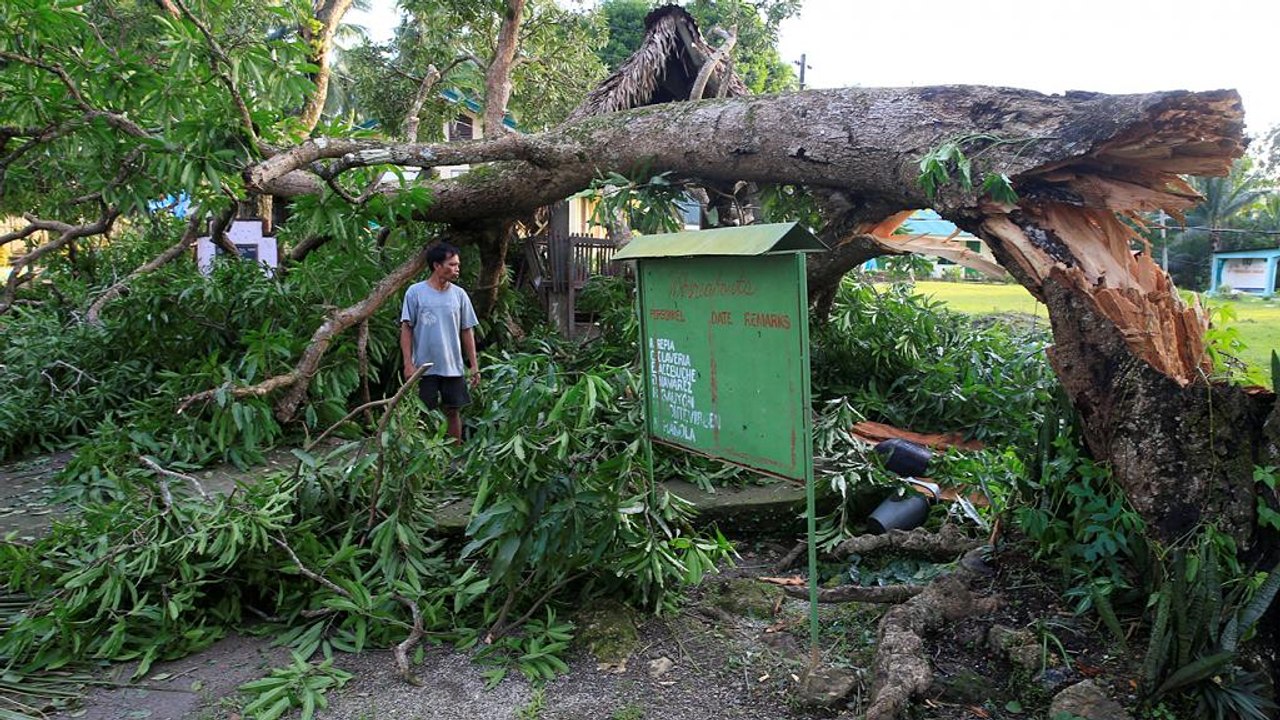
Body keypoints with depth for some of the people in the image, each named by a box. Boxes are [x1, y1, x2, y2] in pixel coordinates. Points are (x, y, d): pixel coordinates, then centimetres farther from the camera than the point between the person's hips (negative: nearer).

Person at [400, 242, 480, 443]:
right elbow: (406, 329, -4)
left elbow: (467, 331, 7)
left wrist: (474, 365, 4)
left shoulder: (459, 294, 3)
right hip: (425, 367, -3)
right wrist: (408, 363, -10)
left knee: (454, 411, 9)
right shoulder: (415, 292, -5)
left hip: (454, 367, 3)